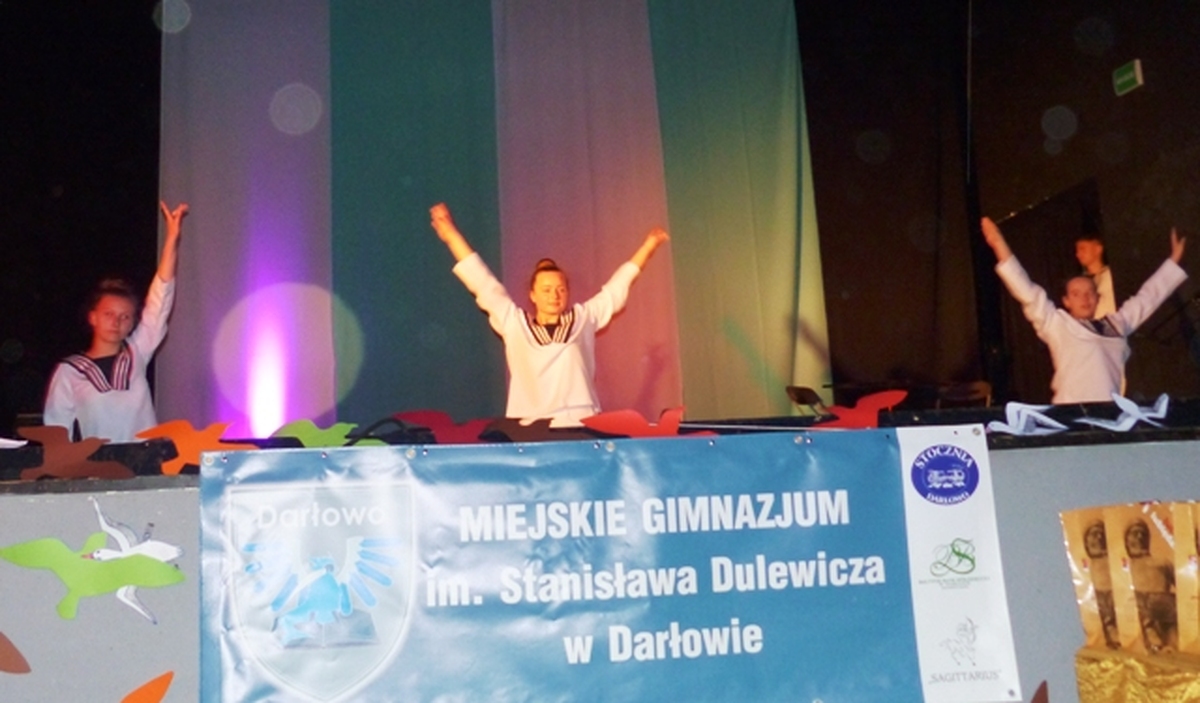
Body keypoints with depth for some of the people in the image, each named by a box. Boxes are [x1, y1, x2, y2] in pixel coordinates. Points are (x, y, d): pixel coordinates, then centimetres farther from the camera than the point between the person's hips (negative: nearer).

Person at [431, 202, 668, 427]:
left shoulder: (584, 319, 14)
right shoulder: (515, 324, 12)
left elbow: (617, 287, 22)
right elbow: (482, 283, 13)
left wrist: (648, 245, 27)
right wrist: (451, 233, 14)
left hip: (581, 425, 1)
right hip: (531, 428, -1)